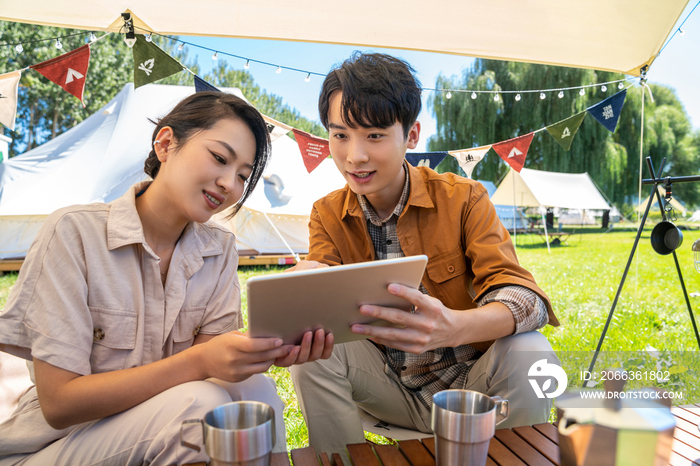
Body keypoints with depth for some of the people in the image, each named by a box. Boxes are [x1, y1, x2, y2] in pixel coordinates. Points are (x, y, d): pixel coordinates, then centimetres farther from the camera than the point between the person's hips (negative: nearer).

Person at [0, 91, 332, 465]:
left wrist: (269, 348, -29)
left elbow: (213, 358, -8)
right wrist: (198, 362, -32)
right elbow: (59, 402, -20)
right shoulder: (73, 232, -18)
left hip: (163, 426, 4)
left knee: (253, 387, -25)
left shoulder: (221, 249, -3)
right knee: (199, 401, -29)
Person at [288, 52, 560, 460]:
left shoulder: (464, 199, -11)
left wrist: (453, 327, -45)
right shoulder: (328, 215, -3)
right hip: (392, 391, 2)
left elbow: (522, 295, -22)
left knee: (527, 352, -29)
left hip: (468, 381, -1)